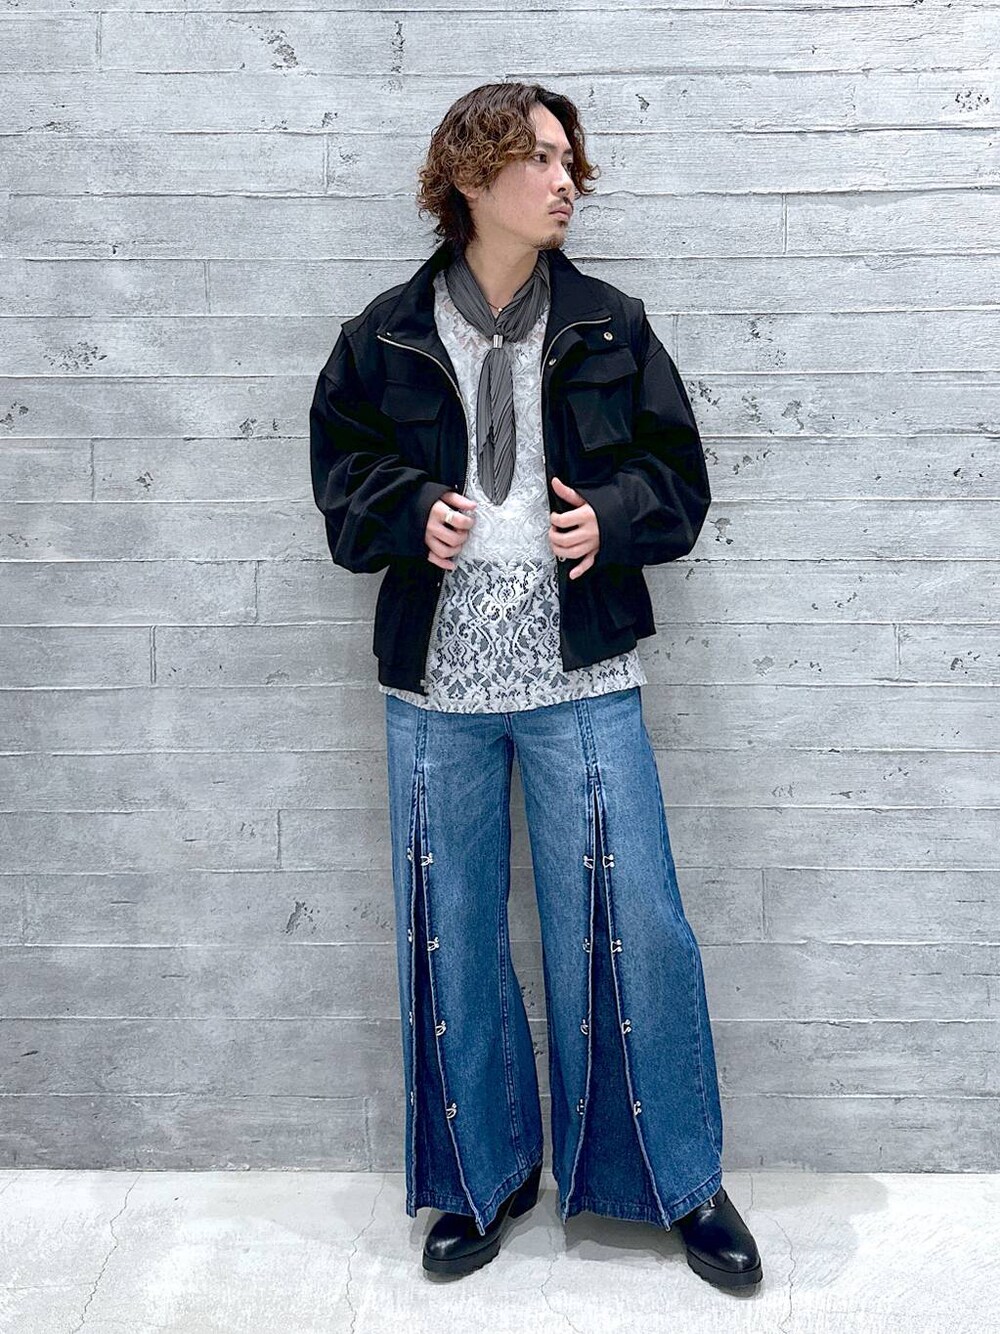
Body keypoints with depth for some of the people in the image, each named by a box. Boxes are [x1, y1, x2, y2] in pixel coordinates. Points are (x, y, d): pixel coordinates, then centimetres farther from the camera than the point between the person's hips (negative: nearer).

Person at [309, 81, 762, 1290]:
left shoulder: (611, 328, 6)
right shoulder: (385, 336, 5)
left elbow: (679, 474, 10)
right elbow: (342, 476, 10)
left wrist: (611, 515, -10)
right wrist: (411, 512, -10)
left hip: (582, 682, 0)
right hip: (436, 687, 1)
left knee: (631, 926, 1)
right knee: (450, 938, 9)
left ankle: (682, 1181, 22)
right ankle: (484, 1177, 30)